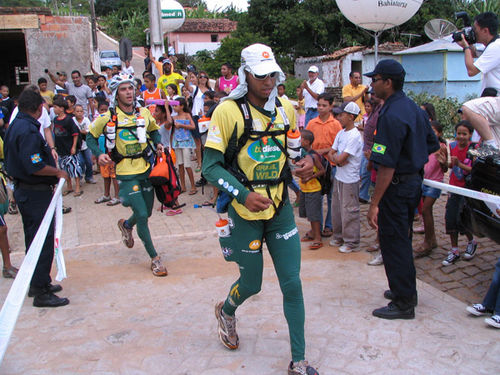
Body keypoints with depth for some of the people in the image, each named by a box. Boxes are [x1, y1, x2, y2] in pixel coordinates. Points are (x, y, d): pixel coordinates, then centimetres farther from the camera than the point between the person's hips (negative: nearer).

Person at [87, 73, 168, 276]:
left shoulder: (144, 113, 4)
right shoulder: (108, 118, -7)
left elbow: (154, 129, 23)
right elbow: (91, 136, 6)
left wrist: (158, 143, 4)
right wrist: (99, 154, -11)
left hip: (146, 170, 5)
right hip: (126, 174, -5)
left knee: (147, 213, 15)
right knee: (142, 215, -9)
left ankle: (126, 225, 50)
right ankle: (154, 258, 6)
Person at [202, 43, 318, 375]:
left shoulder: (286, 109, 3)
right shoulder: (228, 111, -13)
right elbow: (211, 166, -14)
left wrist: (304, 163, -6)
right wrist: (244, 195, -27)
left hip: (280, 209, 4)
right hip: (245, 212, -4)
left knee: (292, 284, 3)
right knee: (251, 283, 12)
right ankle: (227, 311, 49)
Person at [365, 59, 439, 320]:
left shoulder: (391, 115, -22)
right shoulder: (414, 108, 8)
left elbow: (387, 167, -26)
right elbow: (432, 145, 17)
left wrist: (374, 204, -23)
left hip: (397, 185, -10)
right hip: (414, 181, 10)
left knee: (393, 243, 1)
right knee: (403, 239, 21)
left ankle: (403, 303, 12)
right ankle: (407, 290, 36)